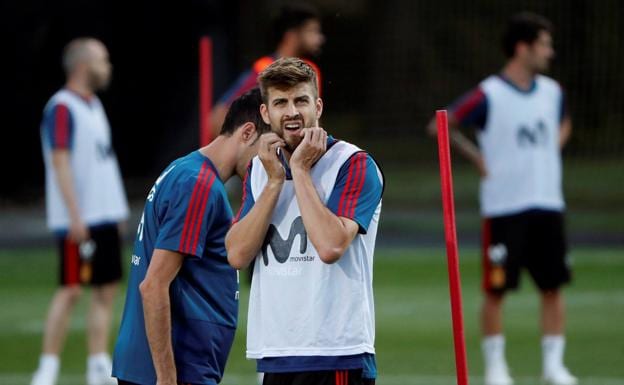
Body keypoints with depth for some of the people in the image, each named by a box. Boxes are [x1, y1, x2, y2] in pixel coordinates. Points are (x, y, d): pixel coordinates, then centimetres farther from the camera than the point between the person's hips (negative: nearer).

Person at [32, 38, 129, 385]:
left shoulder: (93, 106, 17)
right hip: (79, 221, -9)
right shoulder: (62, 108, -11)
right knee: (72, 289, -9)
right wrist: (75, 215, -22)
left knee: (106, 289, 7)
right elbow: (60, 162, -17)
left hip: (105, 217, 9)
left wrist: (116, 211, 18)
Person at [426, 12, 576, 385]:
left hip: (547, 203, 5)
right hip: (504, 206, -5)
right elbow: (440, 126, -6)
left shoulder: (552, 91, 7)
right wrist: (477, 157, -7)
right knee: (497, 288, -1)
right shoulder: (489, 96, -10)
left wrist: (553, 151, 12)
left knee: (553, 286, 4)